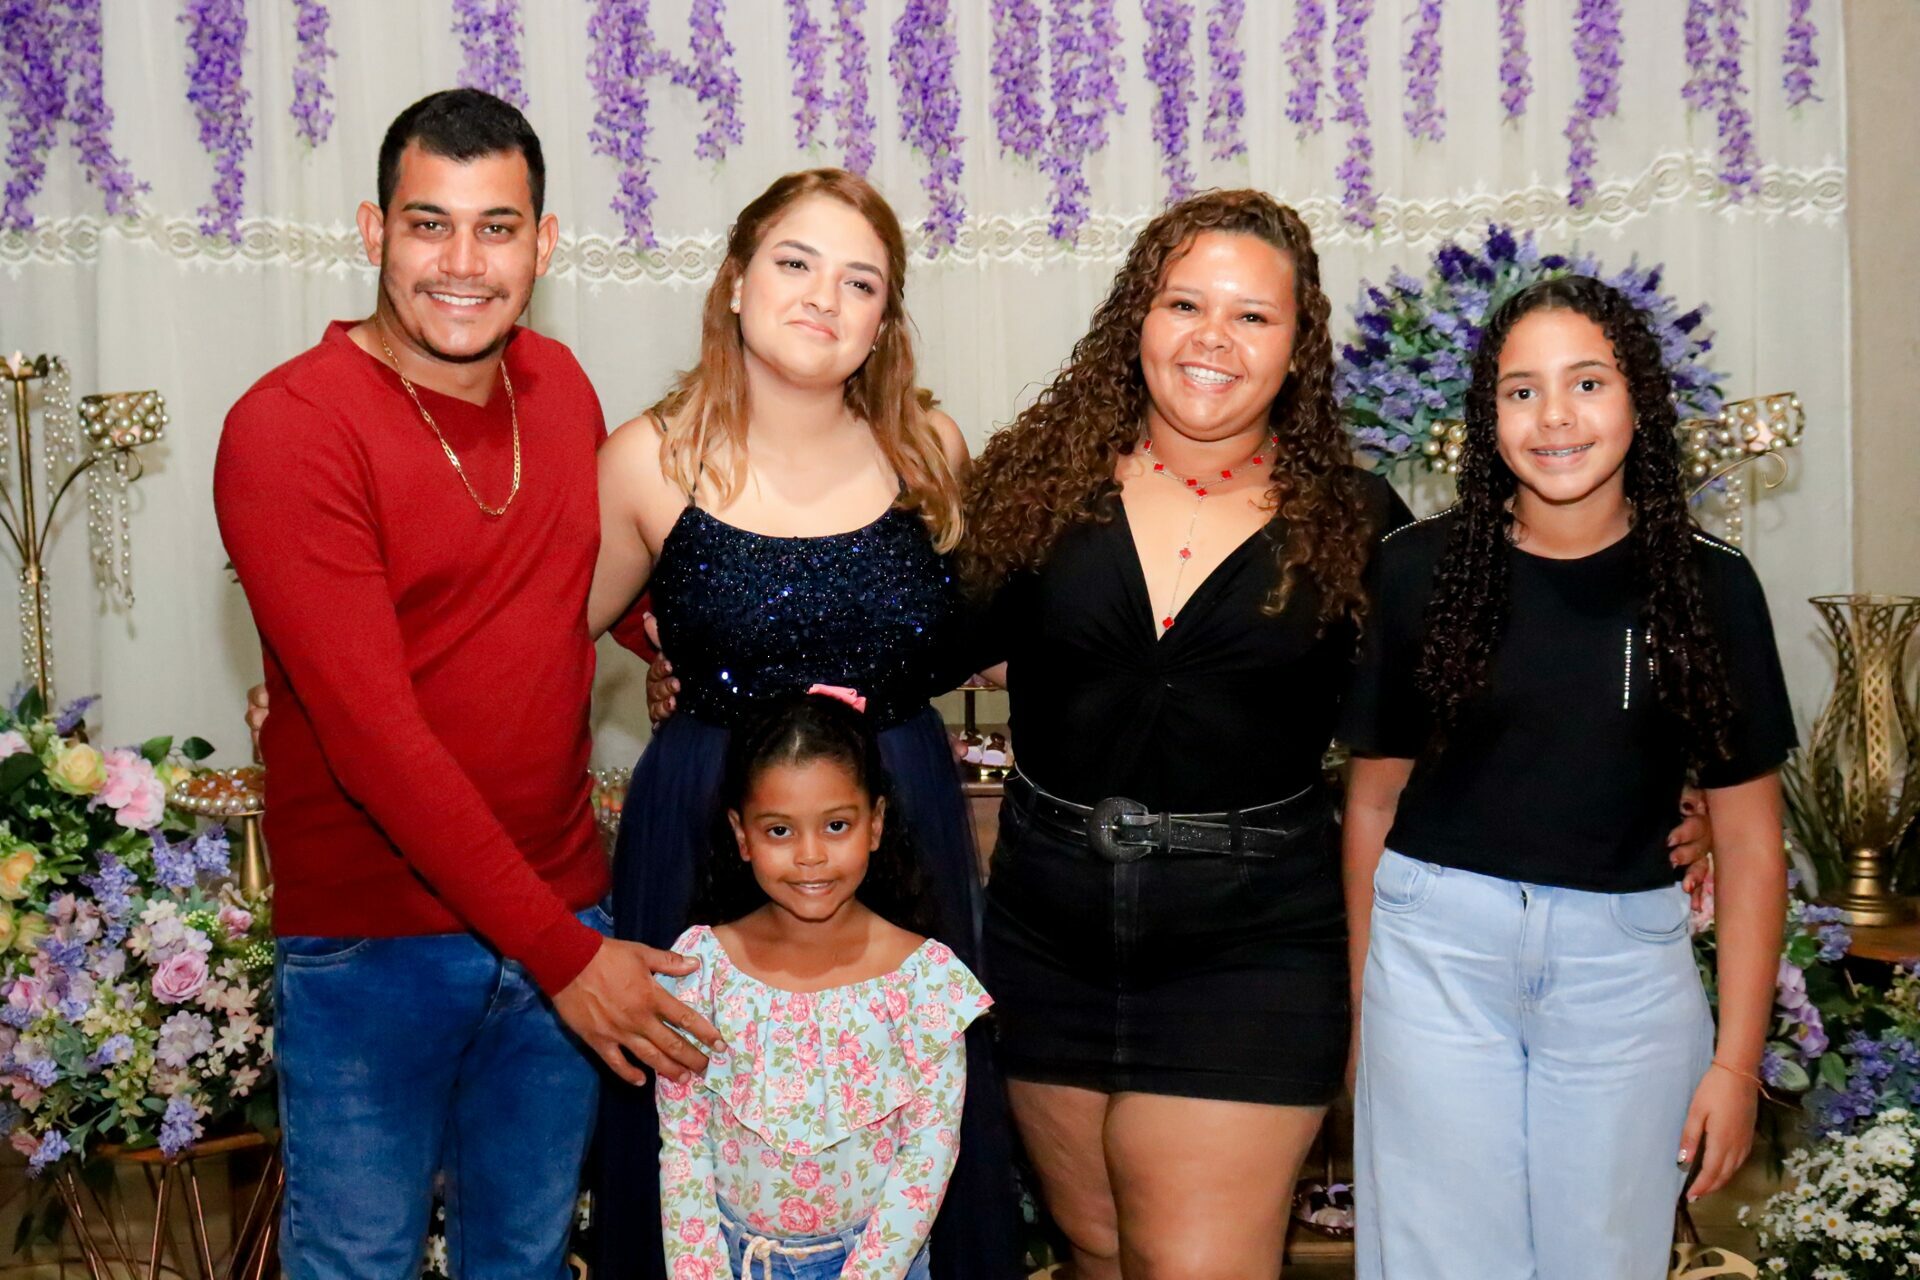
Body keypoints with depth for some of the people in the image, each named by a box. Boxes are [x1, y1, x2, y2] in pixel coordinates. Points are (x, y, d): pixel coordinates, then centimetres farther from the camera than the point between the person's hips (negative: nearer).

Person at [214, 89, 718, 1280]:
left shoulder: (560, 385, 3)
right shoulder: (289, 428, -16)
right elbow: (374, 734, -21)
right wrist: (558, 950, -21)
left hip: (564, 917, 5)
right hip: (374, 946, -5)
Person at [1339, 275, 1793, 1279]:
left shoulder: (1709, 586, -2)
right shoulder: (1419, 570, -3)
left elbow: (1748, 839, 1)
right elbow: (1373, 797, 4)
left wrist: (1738, 1060, -1)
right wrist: (1365, 1006, 5)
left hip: (1623, 960, 1)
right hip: (1439, 946, 0)